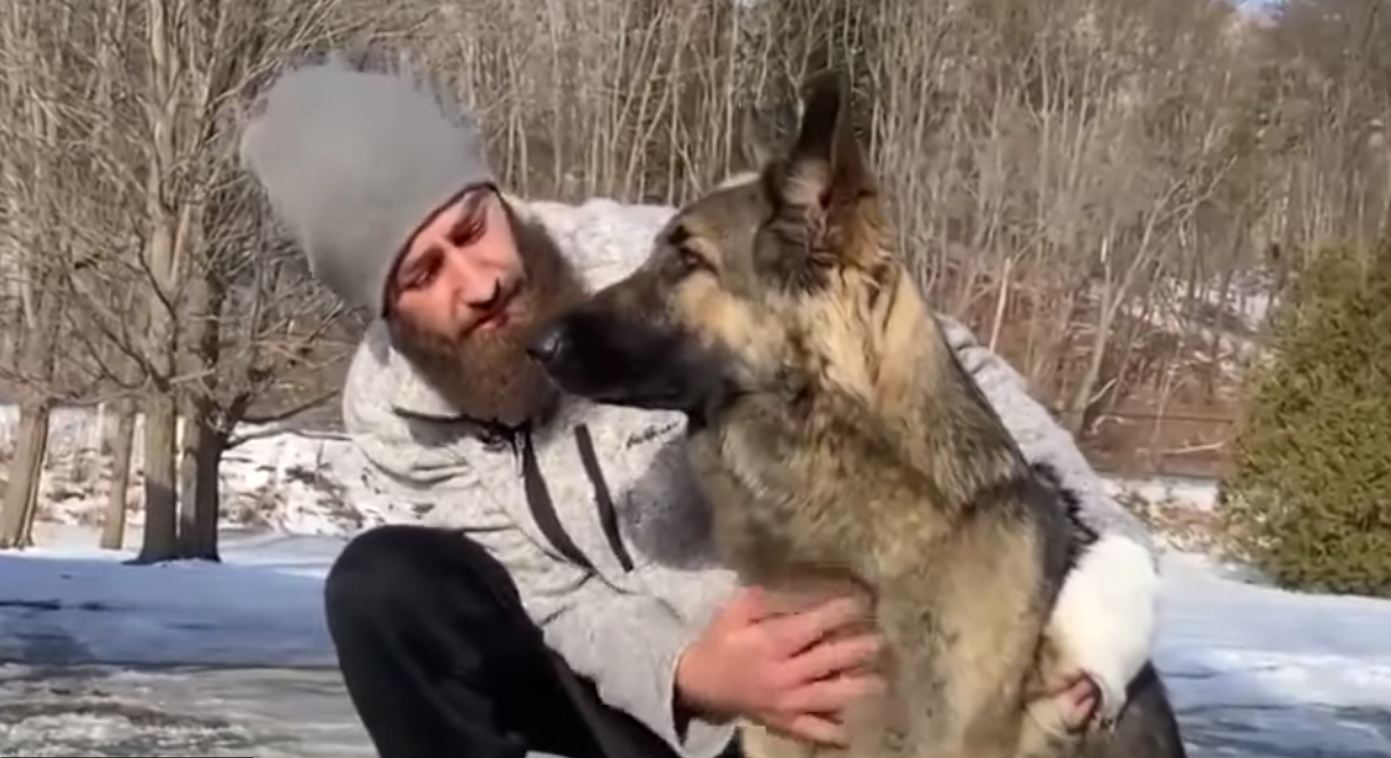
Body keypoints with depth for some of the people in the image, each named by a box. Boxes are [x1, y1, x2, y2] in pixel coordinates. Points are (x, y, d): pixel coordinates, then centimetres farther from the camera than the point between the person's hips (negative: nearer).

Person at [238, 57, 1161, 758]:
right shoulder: (392, 407, -12)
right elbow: (560, 593, -15)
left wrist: (1104, 559, -38)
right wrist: (688, 676, -38)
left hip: (815, 659, -4)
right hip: (626, 668, 4)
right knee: (386, 589, -21)